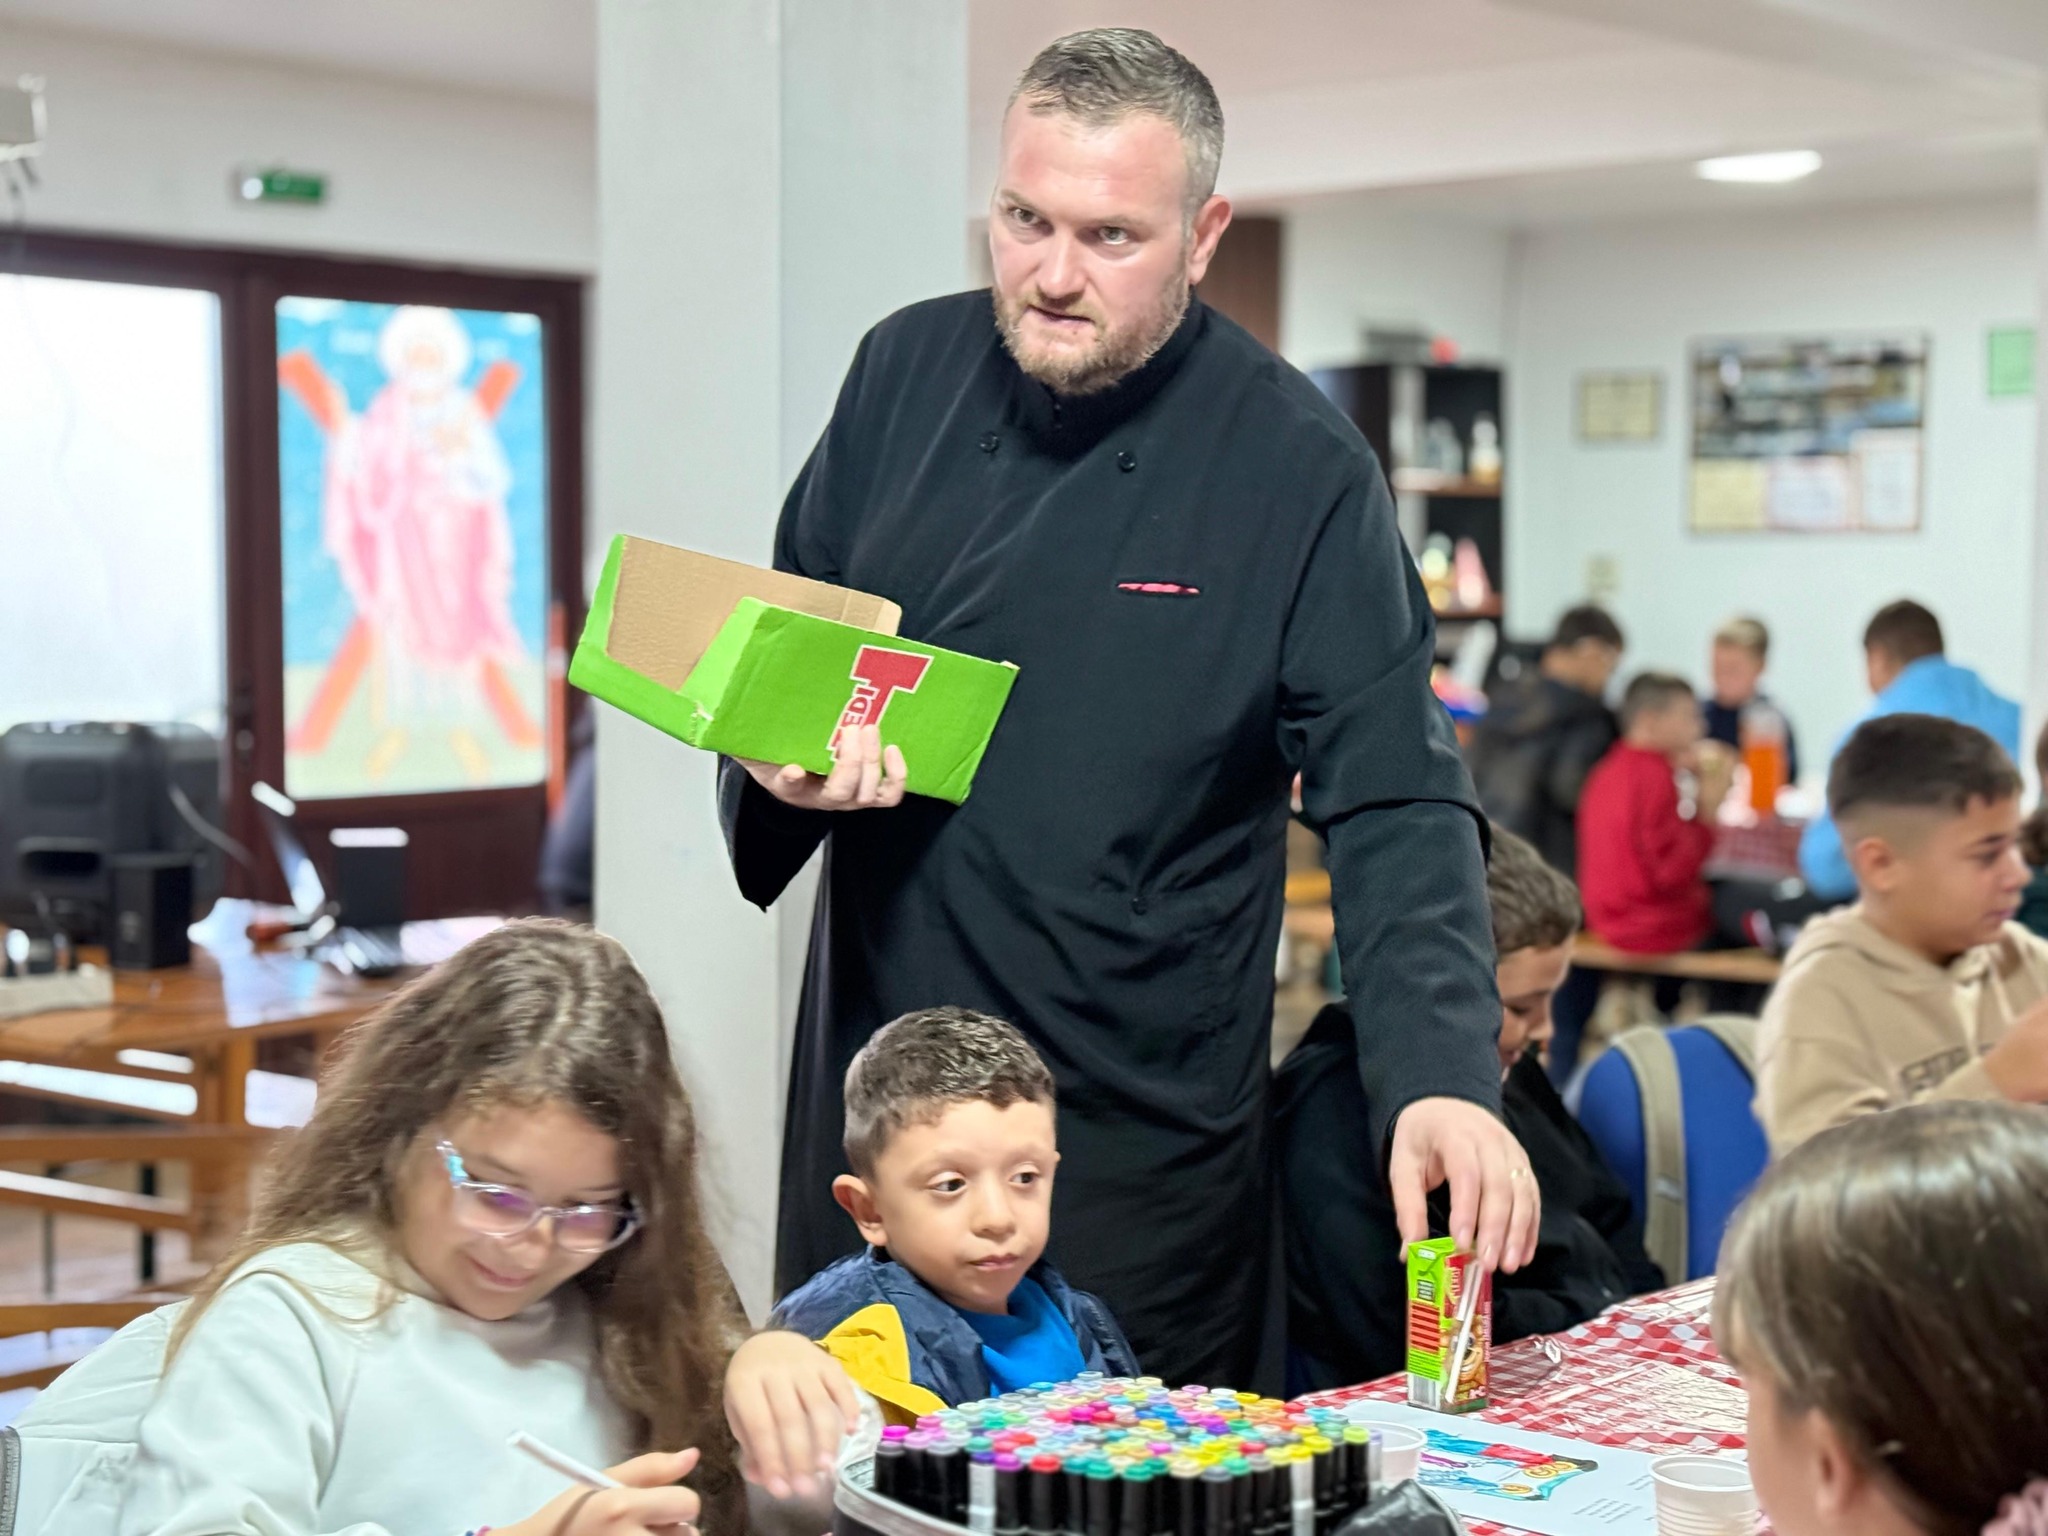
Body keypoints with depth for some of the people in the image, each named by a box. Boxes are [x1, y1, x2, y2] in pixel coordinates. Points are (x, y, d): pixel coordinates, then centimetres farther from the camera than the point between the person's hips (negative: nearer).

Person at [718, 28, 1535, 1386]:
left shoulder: (1296, 465, -9)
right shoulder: (905, 373, 2)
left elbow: (1393, 804, -11)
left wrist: (1443, 1075, -25)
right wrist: (782, 763, -11)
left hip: (1145, 1131, -3)